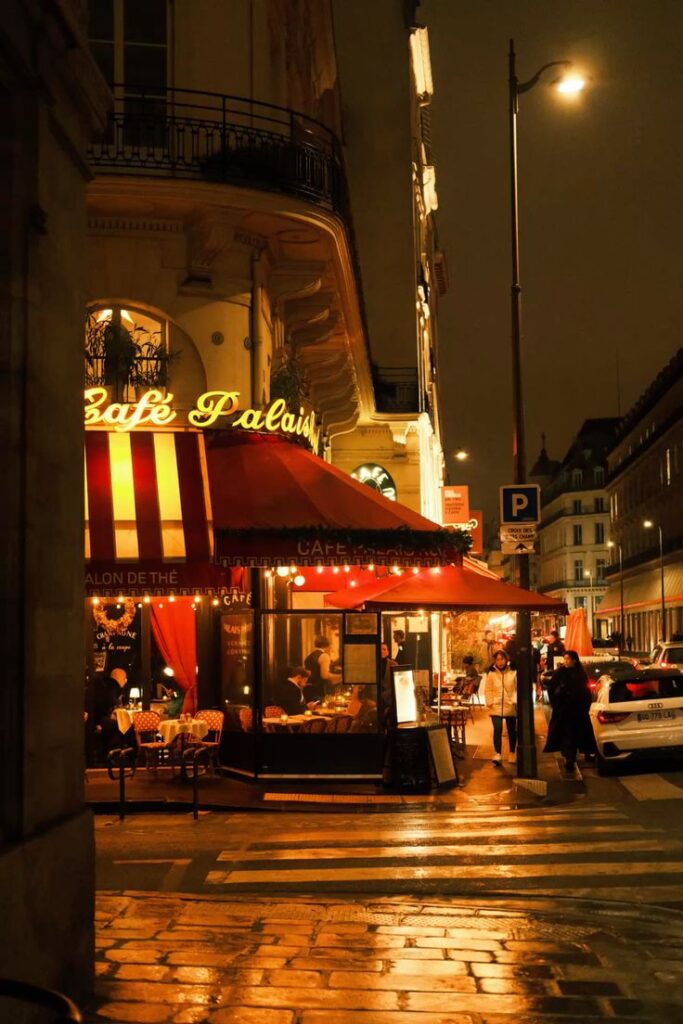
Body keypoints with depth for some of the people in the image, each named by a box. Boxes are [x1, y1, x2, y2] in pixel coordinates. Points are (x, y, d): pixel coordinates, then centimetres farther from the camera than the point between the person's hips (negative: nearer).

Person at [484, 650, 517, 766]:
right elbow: (488, 690, 4)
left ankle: (512, 754, 31)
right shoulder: (491, 674, 1)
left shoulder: (513, 673, -3)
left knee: (512, 731, 14)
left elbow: (517, 688, 0)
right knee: (497, 729, -16)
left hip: (510, 707, 1)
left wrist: (515, 701, -12)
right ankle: (497, 755, -18)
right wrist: (489, 702, -7)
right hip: (496, 707, -1)